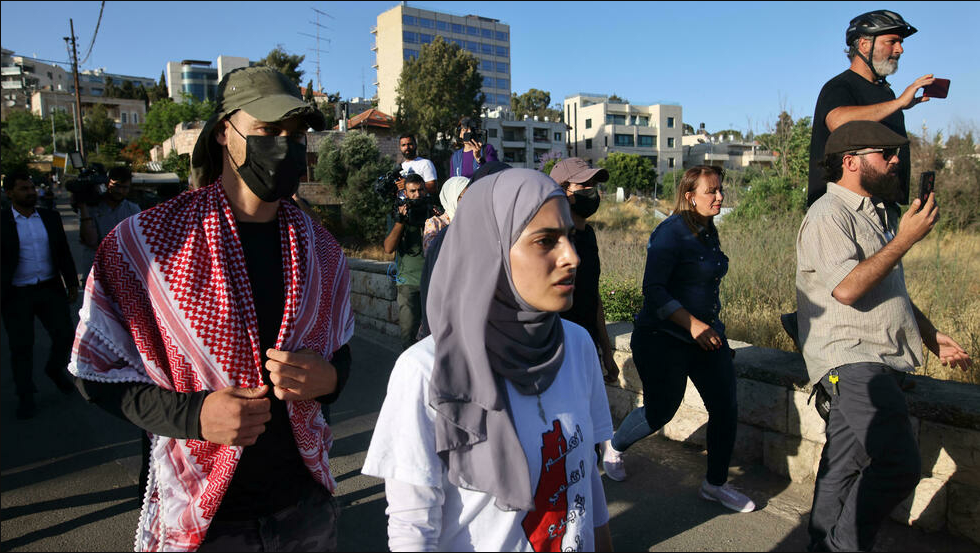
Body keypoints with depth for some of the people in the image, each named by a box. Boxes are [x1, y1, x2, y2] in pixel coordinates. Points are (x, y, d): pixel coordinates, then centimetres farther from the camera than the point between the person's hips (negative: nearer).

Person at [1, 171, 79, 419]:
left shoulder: (50, 217, 5)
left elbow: (64, 252, 10)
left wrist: (72, 283, 8)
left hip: (50, 289, 3)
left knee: (64, 335, 4)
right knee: (21, 346, 5)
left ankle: (55, 369, 35)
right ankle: (25, 396, 21)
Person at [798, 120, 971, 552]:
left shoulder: (878, 213, 21)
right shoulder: (829, 215, -11)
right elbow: (846, 288, -24)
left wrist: (930, 335, 26)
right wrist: (905, 239, -17)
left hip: (877, 361, 9)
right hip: (850, 359, -9)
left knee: (845, 461, 13)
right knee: (899, 464, -15)